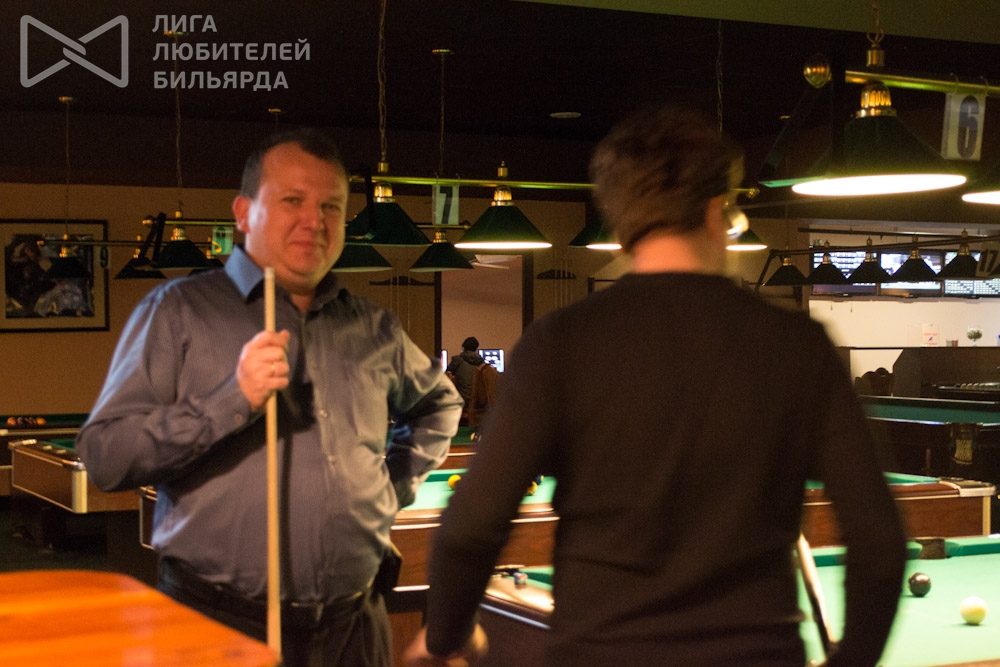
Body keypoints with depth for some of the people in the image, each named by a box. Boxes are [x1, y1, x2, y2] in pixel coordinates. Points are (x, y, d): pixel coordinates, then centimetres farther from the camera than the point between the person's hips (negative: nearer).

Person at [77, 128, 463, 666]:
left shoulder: (374, 330, 11)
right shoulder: (177, 311, -3)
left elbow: (439, 402, 31)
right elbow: (104, 457, -10)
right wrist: (231, 401, -20)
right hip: (219, 624, -4)